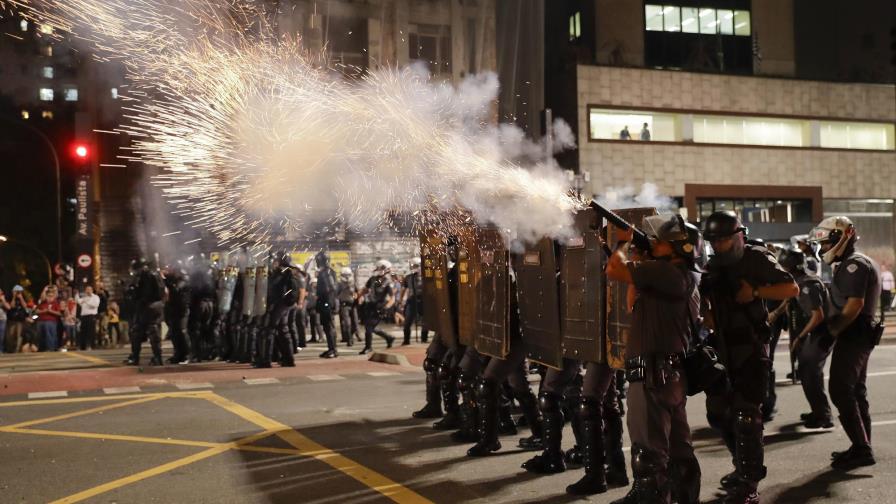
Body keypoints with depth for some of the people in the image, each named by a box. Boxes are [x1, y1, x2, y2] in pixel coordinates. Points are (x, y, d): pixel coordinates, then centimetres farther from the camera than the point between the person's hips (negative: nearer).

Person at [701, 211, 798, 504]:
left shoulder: (756, 259, -7)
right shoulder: (711, 267, 11)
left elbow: (792, 289, -13)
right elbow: (704, 298, 23)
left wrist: (755, 292, -22)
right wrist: (706, 316, 3)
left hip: (750, 348, -7)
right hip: (721, 350, 7)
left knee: (746, 414, -9)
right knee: (717, 413, 12)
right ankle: (745, 465, 32)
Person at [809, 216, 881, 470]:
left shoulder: (854, 264, -16)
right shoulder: (855, 263, 17)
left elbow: (854, 305, -23)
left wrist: (833, 330, -13)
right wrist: (835, 327, 10)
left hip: (852, 335, -11)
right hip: (860, 335, 11)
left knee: (840, 391, -10)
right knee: (856, 391, 13)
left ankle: (861, 448, -8)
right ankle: (863, 447, 19)